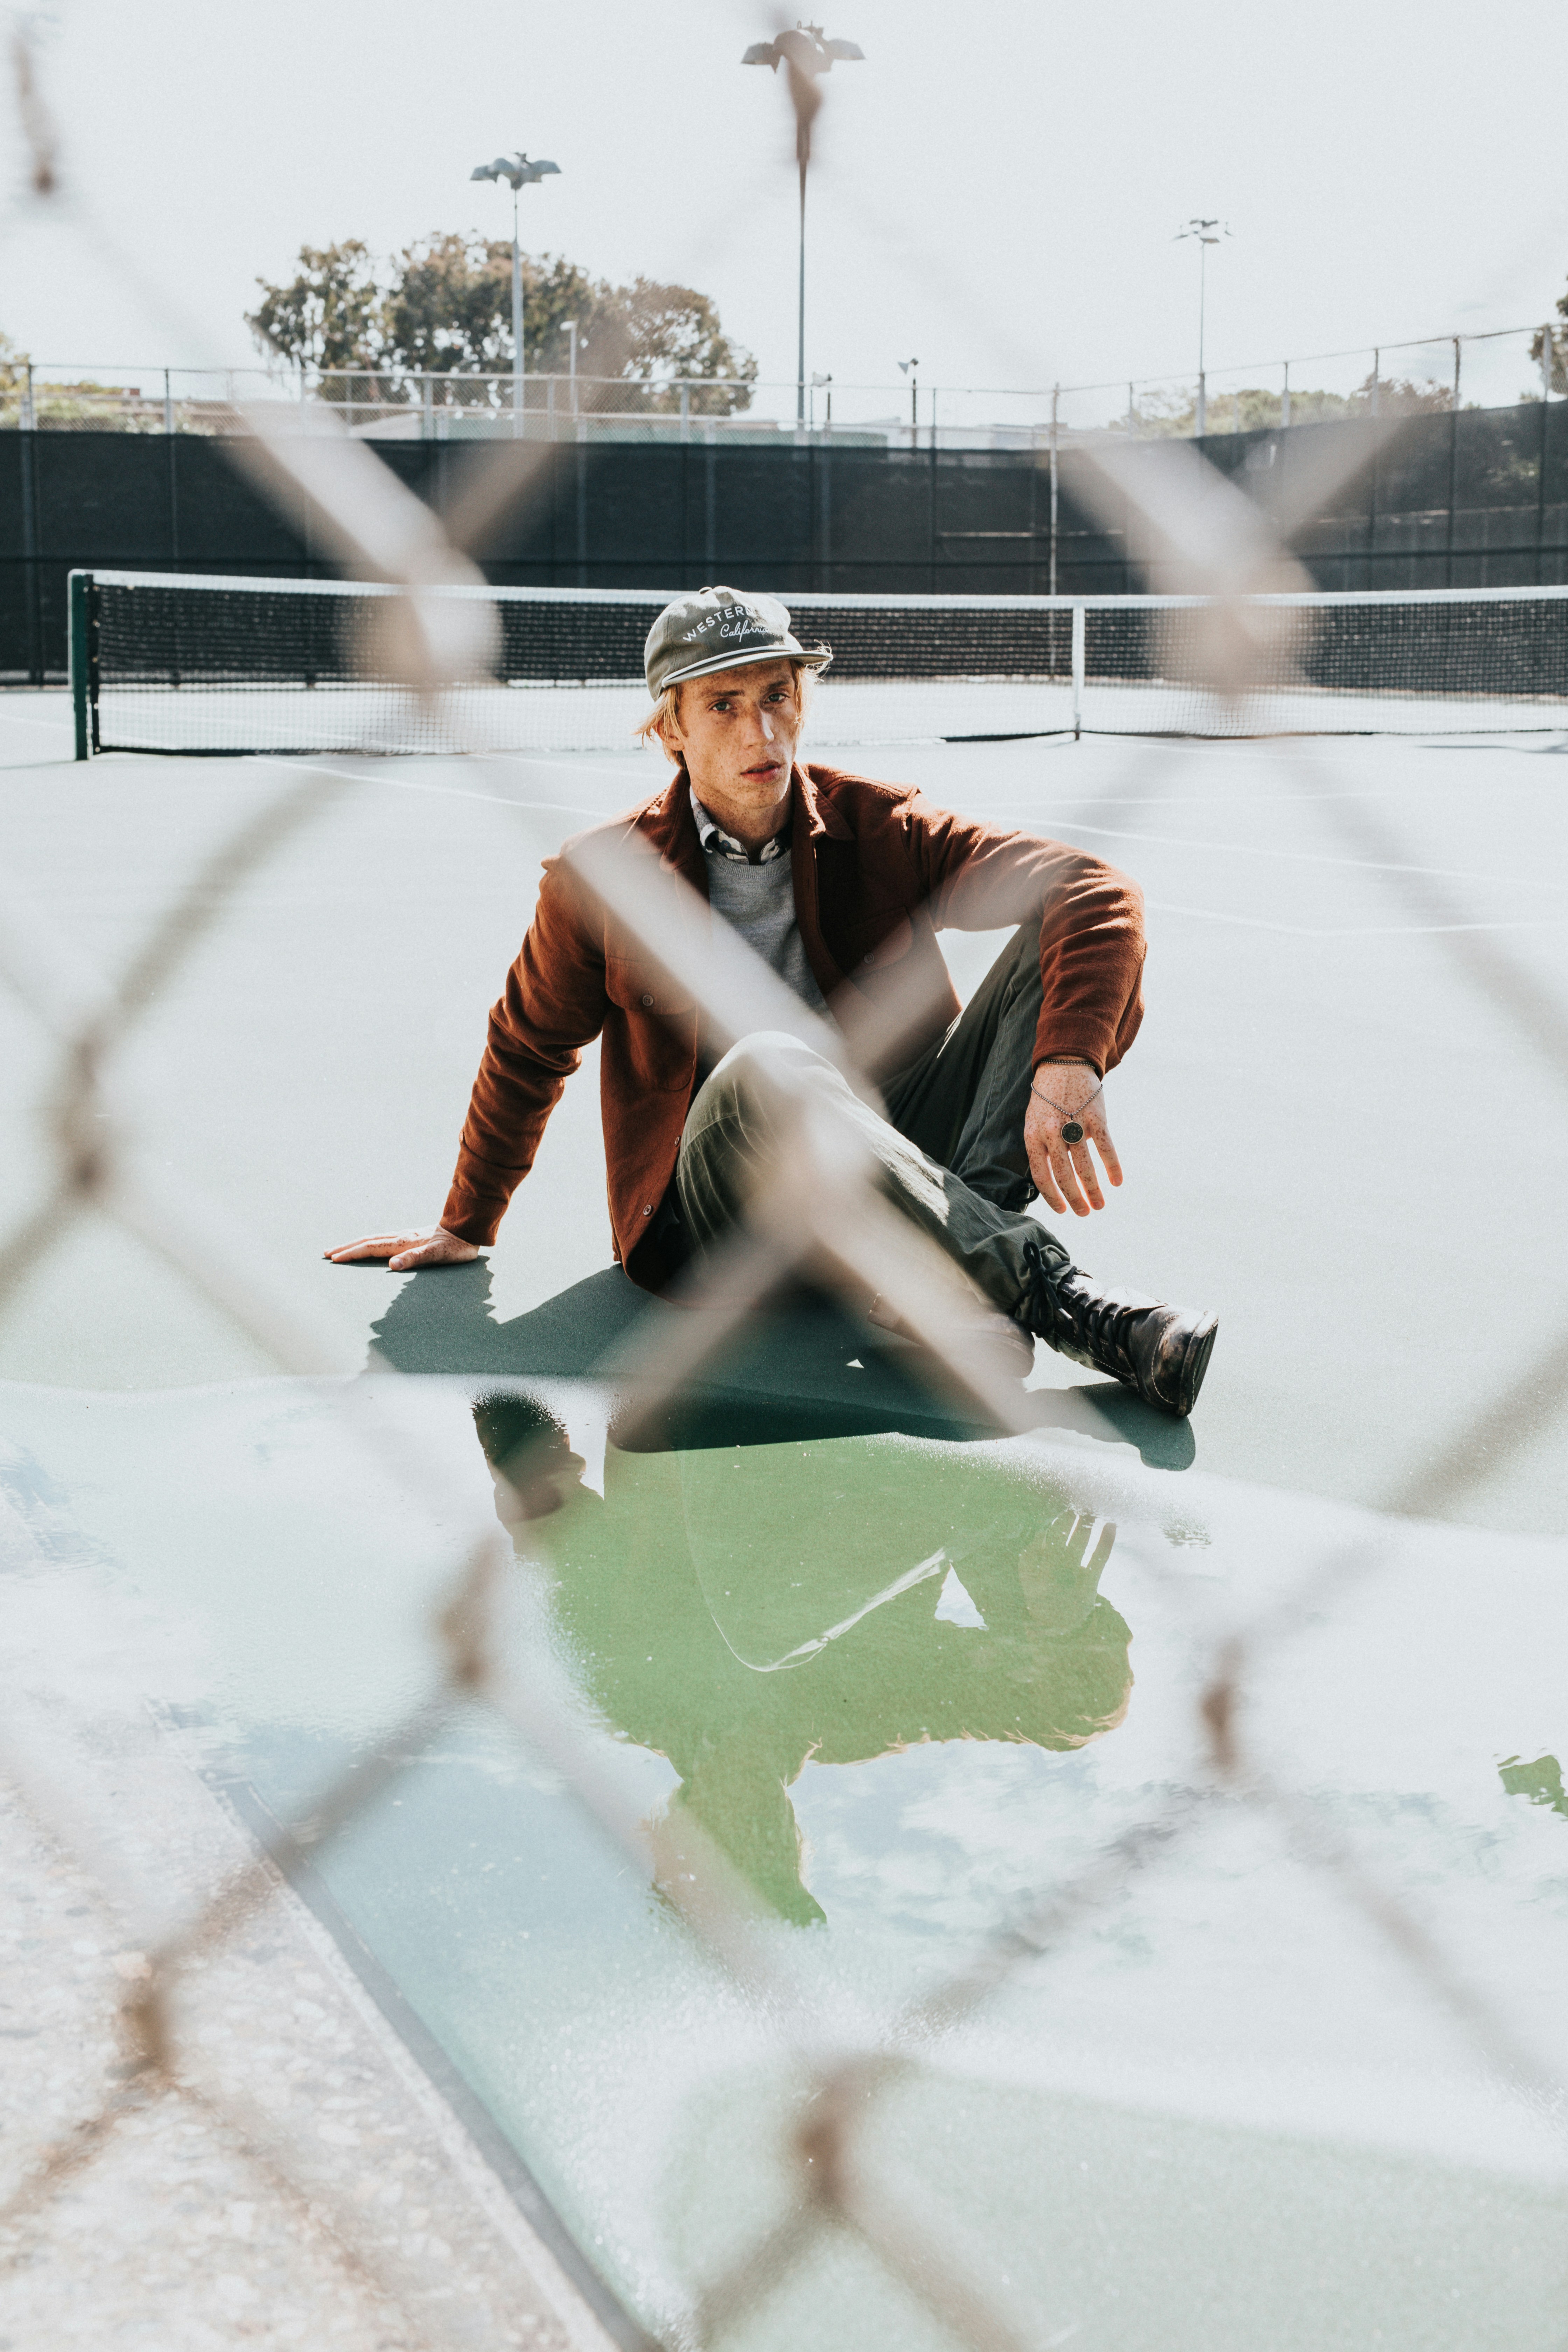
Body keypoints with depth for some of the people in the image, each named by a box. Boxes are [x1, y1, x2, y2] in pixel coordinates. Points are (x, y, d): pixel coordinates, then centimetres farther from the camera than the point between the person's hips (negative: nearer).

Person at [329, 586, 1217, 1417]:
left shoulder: (878, 831, -1)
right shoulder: (601, 880, 0)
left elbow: (1098, 896, -12)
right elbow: (528, 1052, 17)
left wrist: (1067, 1069, -30)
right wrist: (467, 1225, 27)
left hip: (902, 1152, 2)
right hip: (715, 1219, -2)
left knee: (1053, 942, -17)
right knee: (763, 1067, -38)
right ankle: (1059, 1299, -39)